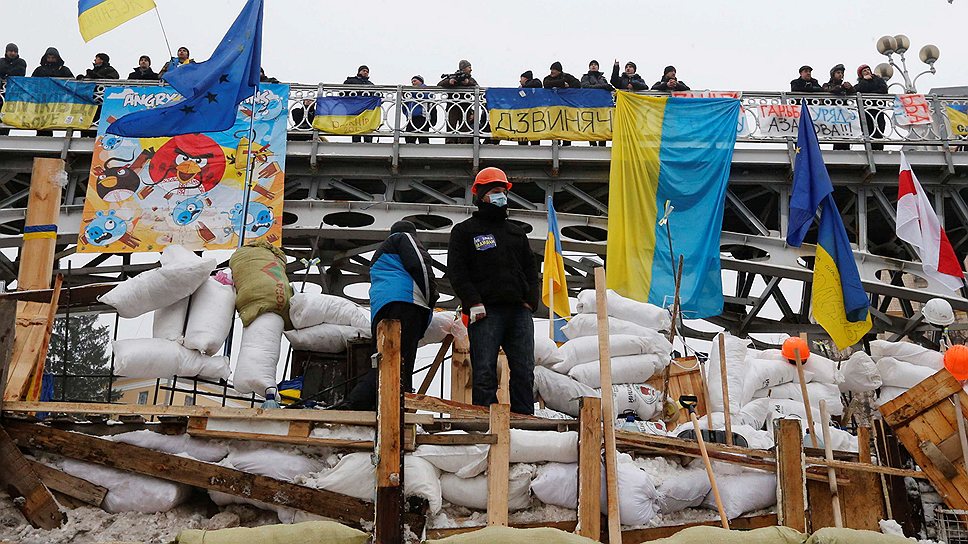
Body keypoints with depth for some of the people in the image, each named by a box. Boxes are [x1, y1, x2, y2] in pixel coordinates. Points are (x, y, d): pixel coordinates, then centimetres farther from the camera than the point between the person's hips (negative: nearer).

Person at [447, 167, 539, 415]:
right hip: (485, 311, -4)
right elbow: (456, 271, -1)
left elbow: (531, 269, 23)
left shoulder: (516, 233, 23)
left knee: (524, 371, 2)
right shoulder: (464, 231, 8)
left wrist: (531, 300, 6)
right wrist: (473, 302, -13)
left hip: (519, 311, 5)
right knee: (485, 373, -5)